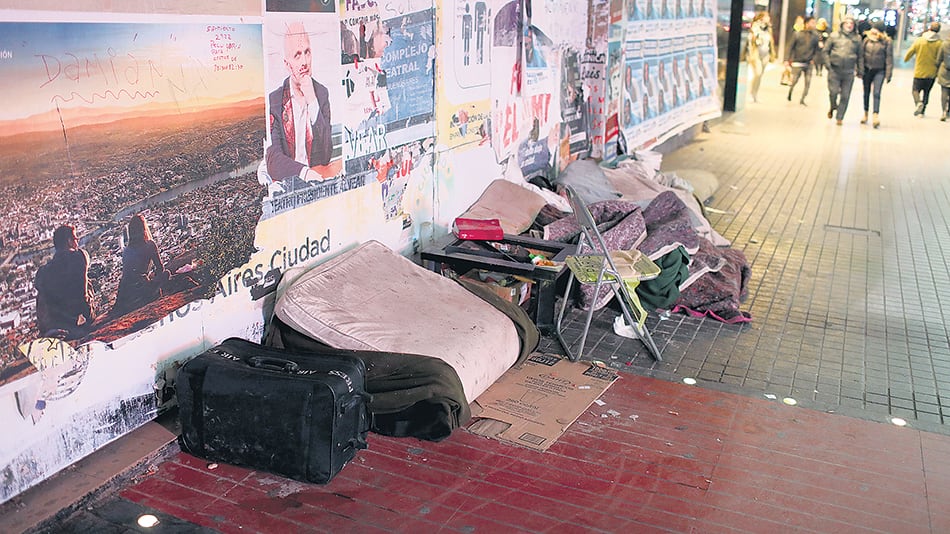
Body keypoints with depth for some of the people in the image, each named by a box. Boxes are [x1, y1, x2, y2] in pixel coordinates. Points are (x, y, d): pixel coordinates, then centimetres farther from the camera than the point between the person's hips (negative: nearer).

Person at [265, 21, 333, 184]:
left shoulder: (322, 94, 5)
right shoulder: (274, 100, -1)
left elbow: (326, 156, -4)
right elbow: (273, 160, -9)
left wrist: (312, 102, -10)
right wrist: (304, 172, -27)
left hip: (318, 180, 1)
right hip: (287, 182, -1)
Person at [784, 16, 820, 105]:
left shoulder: (815, 35, 2)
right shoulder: (798, 34, -6)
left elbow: (816, 49, 12)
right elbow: (791, 47, -4)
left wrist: (813, 59, 5)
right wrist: (787, 59, -9)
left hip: (808, 63, 3)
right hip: (797, 63, -3)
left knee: (808, 82, -3)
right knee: (794, 81, 0)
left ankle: (802, 100, 9)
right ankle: (790, 92, 31)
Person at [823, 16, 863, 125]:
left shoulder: (857, 38, 6)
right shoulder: (834, 36, 2)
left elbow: (860, 54, 12)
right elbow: (826, 51, 5)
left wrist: (858, 69, 7)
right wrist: (828, 64, -5)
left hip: (849, 72, 1)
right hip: (834, 70, -1)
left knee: (845, 96, 2)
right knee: (833, 92, -6)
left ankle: (839, 117, 12)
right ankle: (833, 107, 26)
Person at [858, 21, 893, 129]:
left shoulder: (887, 42, -6)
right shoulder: (867, 40, 1)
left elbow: (889, 59, -5)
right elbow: (861, 55, 2)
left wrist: (888, 74, -9)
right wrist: (860, 70, -6)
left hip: (879, 71, -3)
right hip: (867, 70, 4)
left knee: (877, 93, -14)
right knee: (866, 92, 14)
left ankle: (876, 116, -20)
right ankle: (865, 114, 28)